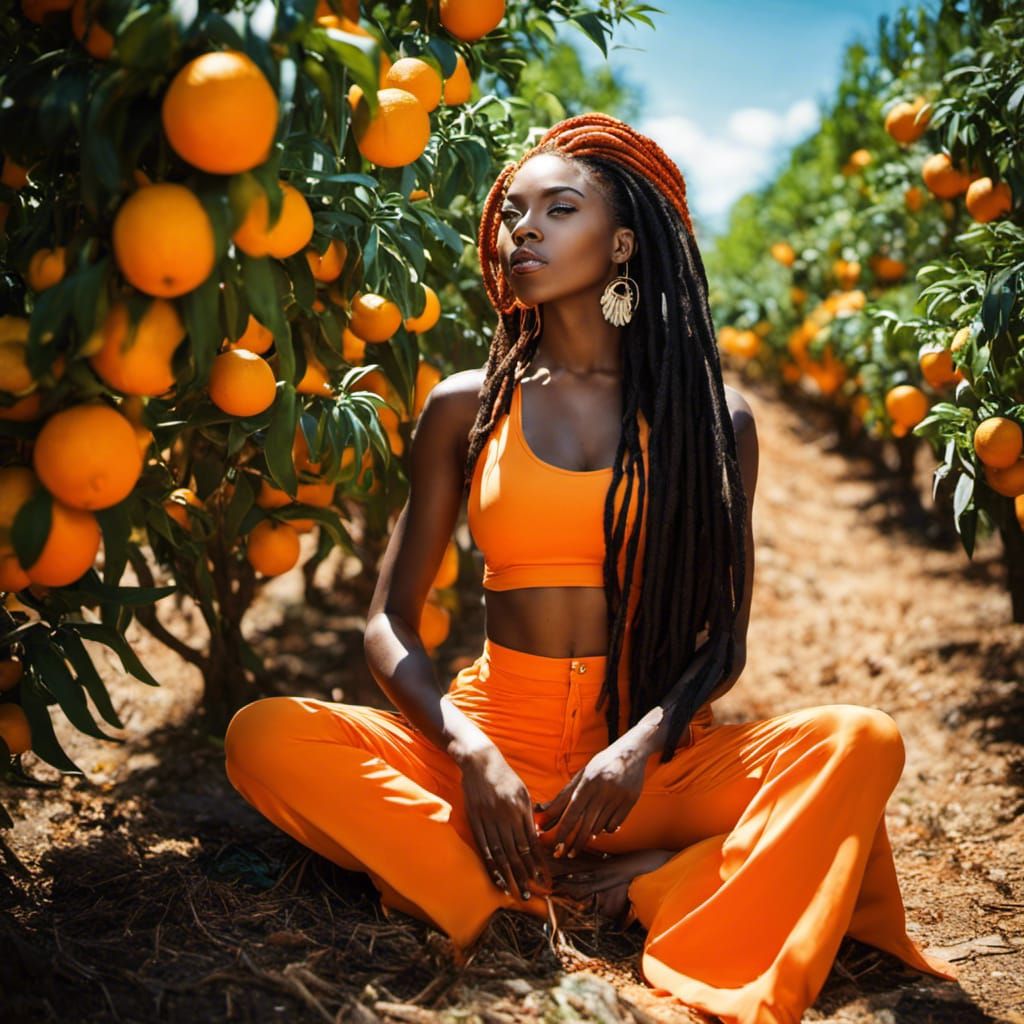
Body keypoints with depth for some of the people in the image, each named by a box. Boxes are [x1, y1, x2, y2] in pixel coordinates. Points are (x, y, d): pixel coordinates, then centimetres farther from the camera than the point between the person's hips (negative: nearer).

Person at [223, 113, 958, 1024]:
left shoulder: (713, 417, 5)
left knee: (862, 741, -24)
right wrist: (469, 750, -15)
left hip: (648, 755, 0)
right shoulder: (466, 407, 7)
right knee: (266, 738, -24)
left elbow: (723, 637, 4)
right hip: (494, 742, 1)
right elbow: (390, 623, 4)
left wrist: (643, 744, -16)